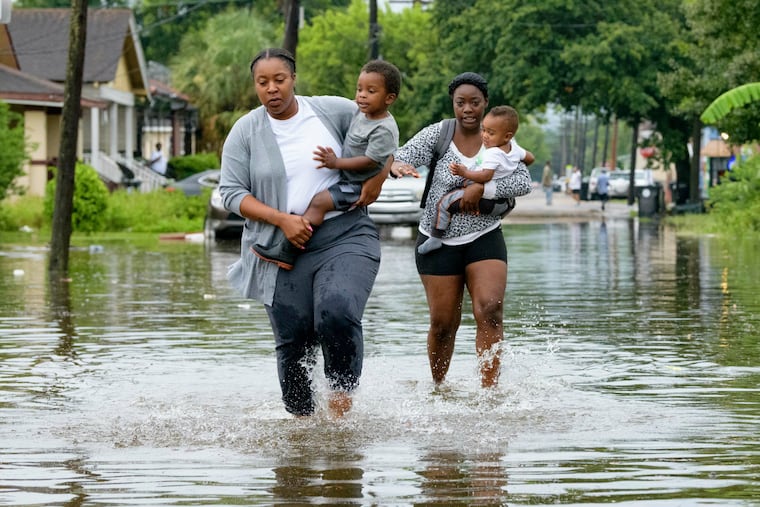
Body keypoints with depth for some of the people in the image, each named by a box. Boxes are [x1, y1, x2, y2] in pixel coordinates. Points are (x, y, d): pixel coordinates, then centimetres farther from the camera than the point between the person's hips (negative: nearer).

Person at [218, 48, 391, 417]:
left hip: (345, 237, -1)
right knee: (293, 341, 1)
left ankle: (341, 401, -11)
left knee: (338, 314, -25)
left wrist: (376, 182, 1)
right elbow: (231, 192, -2)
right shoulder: (245, 132, 1)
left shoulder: (333, 111, 1)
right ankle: (301, 420, 16)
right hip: (285, 249, 2)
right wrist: (283, 219, -13)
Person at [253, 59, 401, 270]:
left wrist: (336, 163, -29)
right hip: (345, 179, 11)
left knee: (319, 202, -26)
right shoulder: (362, 114, 7)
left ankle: (287, 251, -28)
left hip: (358, 186, -11)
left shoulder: (383, 130, -21)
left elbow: (370, 161, -25)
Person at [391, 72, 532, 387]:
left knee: (490, 311, -18)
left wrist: (481, 188, -24)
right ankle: (438, 388, 26)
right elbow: (402, 158, -14)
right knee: (442, 323, 4)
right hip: (439, 242, 0)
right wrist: (397, 166, -39)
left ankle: (489, 389, -19)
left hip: (484, 239, 0)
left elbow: (524, 183, -11)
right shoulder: (438, 134, -5)